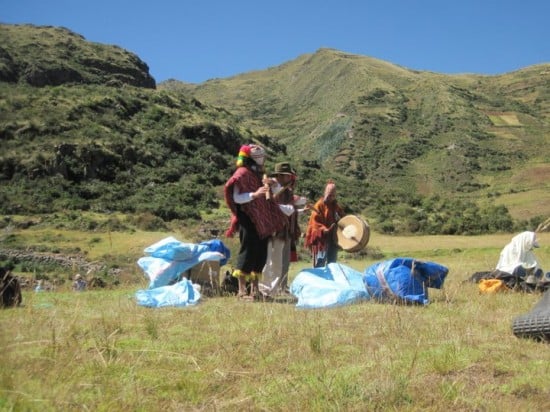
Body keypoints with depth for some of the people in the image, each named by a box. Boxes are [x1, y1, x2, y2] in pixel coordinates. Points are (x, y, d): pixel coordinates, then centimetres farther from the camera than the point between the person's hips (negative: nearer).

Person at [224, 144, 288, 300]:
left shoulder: (258, 174, 18)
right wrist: (255, 194, -28)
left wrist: (271, 184, 2)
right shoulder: (242, 174, -8)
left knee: (261, 253, 9)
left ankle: (255, 288, 16)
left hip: (263, 220, 8)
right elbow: (236, 198, -18)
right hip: (248, 219, -8)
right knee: (248, 252, -10)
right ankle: (242, 290, -6)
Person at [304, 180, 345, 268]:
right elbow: (314, 220, -13)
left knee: (332, 263, 11)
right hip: (321, 238, -7)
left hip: (333, 238, 7)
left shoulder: (336, 205, 13)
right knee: (320, 262, -9)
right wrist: (324, 229, -27)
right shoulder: (320, 204, -6)